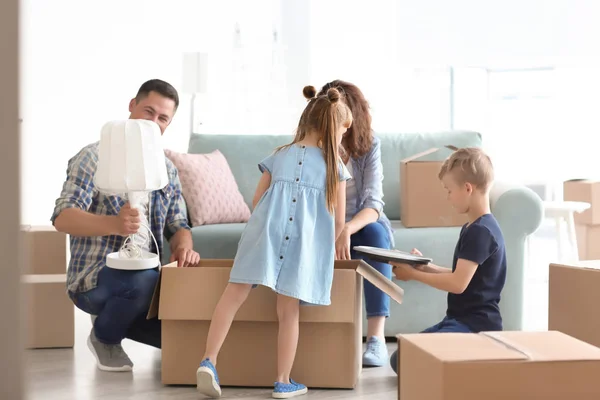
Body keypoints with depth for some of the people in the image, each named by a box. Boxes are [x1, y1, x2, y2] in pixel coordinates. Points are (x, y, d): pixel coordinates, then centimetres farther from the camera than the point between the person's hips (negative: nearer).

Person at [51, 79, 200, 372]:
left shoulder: (167, 169, 12)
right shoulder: (95, 157, -8)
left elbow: (178, 225, 11)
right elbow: (62, 218, -19)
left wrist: (183, 247, -15)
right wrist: (115, 224, -39)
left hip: (142, 278, 6)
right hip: (94, 278, -6)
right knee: (145, 279, -37)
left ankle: (113, 319, 16)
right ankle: (104, 336, -4)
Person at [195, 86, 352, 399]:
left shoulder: (278, 156, 21)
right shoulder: (335, 166, 14)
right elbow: (338, 220, 15)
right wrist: (327, 247, 33)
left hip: (265, 232, 2)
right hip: (305, 241, -2)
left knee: (234, 294, -1)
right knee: (289, 311, 3)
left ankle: (209, 361, -12)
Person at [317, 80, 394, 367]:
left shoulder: (370, 146, -10)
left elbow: (373, 204, -20)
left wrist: (346, 230, -42)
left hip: (362, 227, 0)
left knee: (375, 232, -34)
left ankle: (376, 338, -39)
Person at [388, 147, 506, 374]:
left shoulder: (481, 231, -18)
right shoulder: (473, 228, 14)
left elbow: (458, 283, -24)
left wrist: (413, 274, -14)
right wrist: (425, 266, 7)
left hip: (476, 324, -10)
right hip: (460, 319, 10)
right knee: (398, 360, 6)